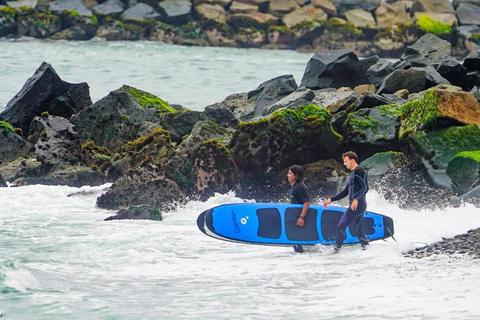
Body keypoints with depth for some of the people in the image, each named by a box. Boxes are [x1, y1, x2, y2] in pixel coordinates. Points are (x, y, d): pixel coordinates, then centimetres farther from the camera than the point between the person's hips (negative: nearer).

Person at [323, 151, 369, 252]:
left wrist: (356, 199, -30)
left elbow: (365, 187, -18)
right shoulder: (352, 174, 23)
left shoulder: (359, 172, -7)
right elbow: (345, 192, 27)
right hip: (357, 206, 10)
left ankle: (337, 248, -9)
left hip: (357, 205, -10)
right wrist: (331, 199, 23)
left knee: (341, 227, -10)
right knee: (360, 230, 9)